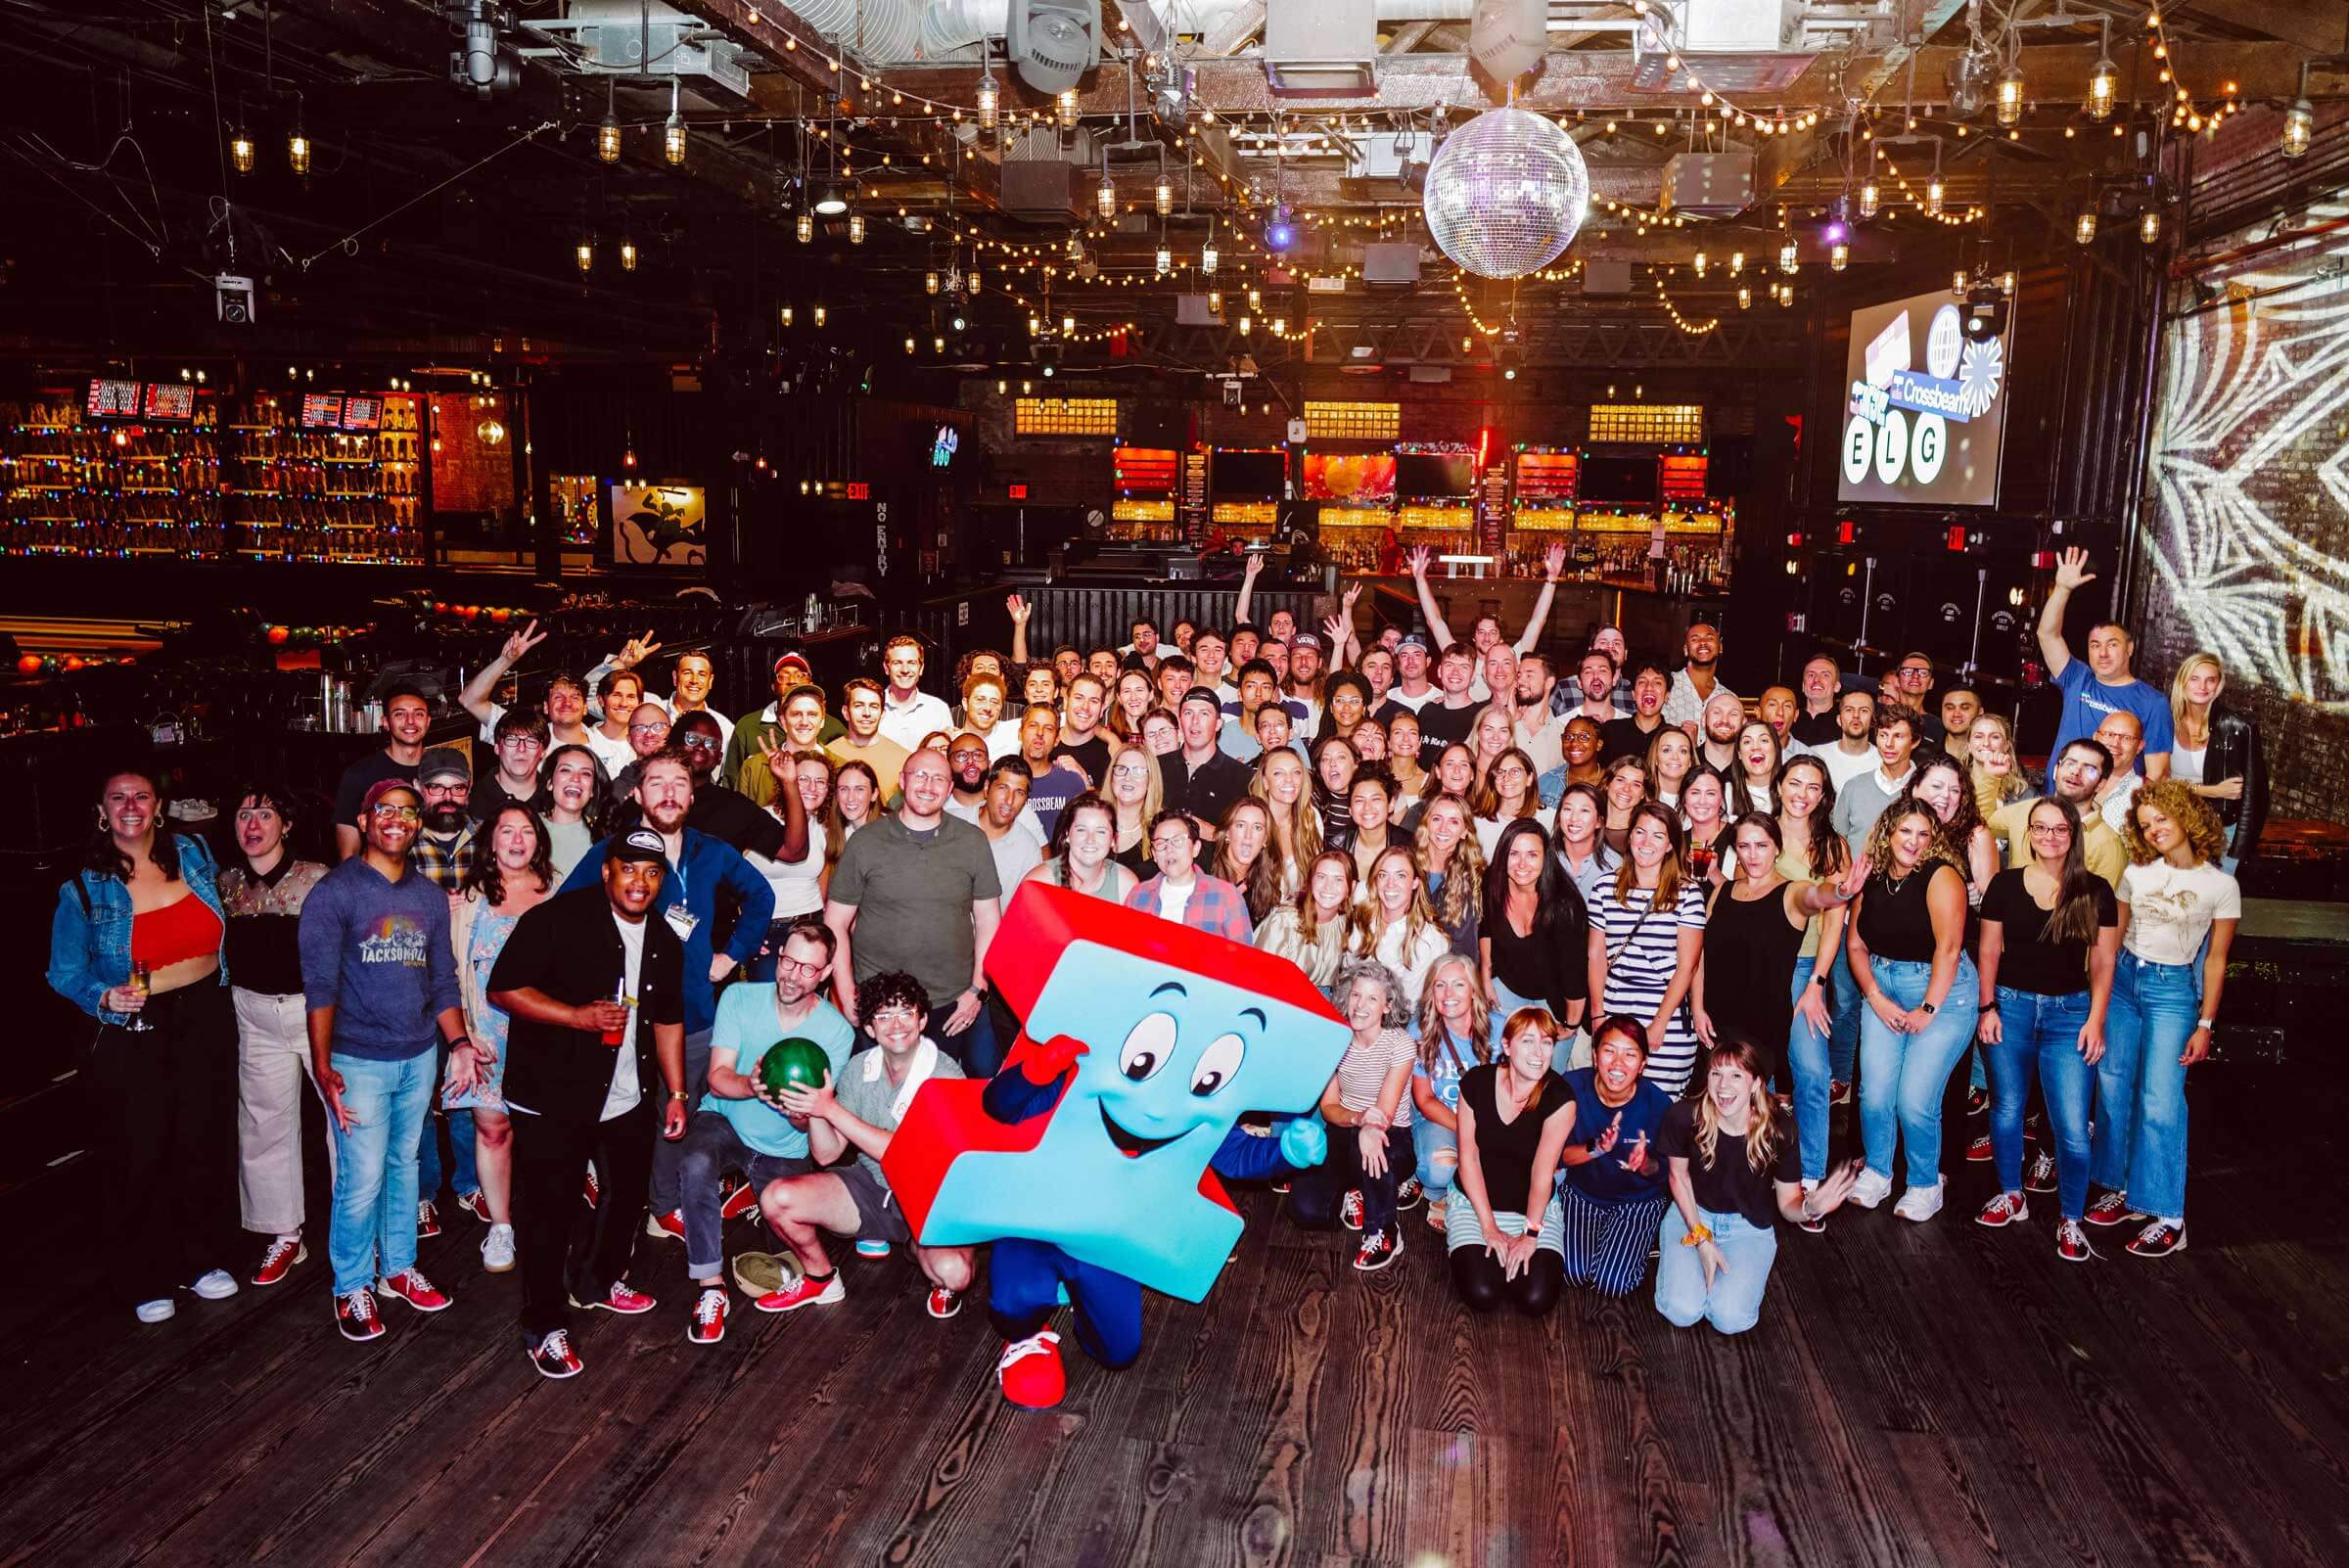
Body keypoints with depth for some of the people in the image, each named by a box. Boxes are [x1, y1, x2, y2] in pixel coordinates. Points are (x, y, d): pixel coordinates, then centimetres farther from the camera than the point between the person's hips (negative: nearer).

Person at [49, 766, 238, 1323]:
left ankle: (201, 1259, 30)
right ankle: (144, 1279, 23)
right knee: (141, 1158, 6)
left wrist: (217, 989, 20)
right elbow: (65, 973, -3)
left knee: (206, 1146, 11)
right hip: (132, 1038, -3)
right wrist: (105, 997, -21)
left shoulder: (194, 854, 1)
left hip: (206, 1022, 3)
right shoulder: (85, 889, -9)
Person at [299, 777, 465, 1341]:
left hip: (420, 1057, 5)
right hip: (359, 1061, -5)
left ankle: (399, 1268, 31)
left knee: (405, 1167, 15)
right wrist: (323, 1068, -18)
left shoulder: (430, 896, 8)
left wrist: (458, 1042, 4)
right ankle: (352, 1287, 14)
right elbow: (320, 986, -12)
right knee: (363, 1180, -3)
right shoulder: (334, 892, -8)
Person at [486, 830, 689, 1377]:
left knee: (630, 1192, 18)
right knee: (549, 1209, -1)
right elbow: (504, 988, -16)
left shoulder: (664, 941, 7)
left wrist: (676, 1093, 12)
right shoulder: (558, 919, -14)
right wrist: (578, 1015, -26)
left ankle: (600, 1281, 42)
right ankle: (544, 1327, 13)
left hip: (630, 1099, 7)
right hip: (553, 1099, -6)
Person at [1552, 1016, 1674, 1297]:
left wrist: (1645, 1164, -34)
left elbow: (1662, 1173, -9)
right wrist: (1595, 1149, -36)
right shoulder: (1572, 1088, -22)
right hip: (1581, 1192, 1)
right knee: (1574, 1273, -15)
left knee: (1610, 1284, -15)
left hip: (1638, 1200, -1)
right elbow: (1557, 1156, -16)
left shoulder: (1657, 1103, -22)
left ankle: (1641, 1242, 18)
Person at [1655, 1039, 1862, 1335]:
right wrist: (1701, 1238, -10)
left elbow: (1787, 1204, -10)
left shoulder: (1776, 1135, -22)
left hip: (1749, 1227, 0)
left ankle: (1737, 1274, 12)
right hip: (1692, 1214, 0)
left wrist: (1810, 1208, -35)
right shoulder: (1683, 1117, -22)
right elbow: (1679, 1175, -3)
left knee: (1730, 1318, -22)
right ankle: (1674, 1254, 14)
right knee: (1682, 1311, -19)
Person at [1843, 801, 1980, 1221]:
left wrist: (1929, 1009, -17)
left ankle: (1926, 1184, 15)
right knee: (1874, 1093, -2)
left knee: (1915, 1100, -9)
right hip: (1883, 992, 5)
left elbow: (1948, 948, -17)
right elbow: (1856, 945, 7)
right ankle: (1876, 1173, 23)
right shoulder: (1871, 879, 4)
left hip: (1942, 992, -5)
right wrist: (1876, 998, -5)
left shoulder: (1941, 876, -12)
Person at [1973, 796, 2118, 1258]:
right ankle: (2012, 1196, 30)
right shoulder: (2005, 884, 1)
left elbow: (2103, 962, 2)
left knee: (2072, 1127, -6)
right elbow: (1989, 951, 5)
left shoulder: (2095, 891, 0)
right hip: (2010, 1005, 1)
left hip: (2070, 1011, -1)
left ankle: (2072, 1221, 9)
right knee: (2007, 1108, 10)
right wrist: (1987, 1007, -1)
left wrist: (2096, 1020, -4)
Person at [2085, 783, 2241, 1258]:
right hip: (2122, 978, 4)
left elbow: (2216, 960, -1)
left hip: (2173, 989, -4)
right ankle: (2120, 1187, 17)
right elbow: (2113, 937, 10)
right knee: (2113, 1086, 4)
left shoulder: (2221, 885, -4)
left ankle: (2166, 1215, -6)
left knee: (2159, 1099, -10)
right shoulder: (2136, 873, 4)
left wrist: (2204, 1025, -3)